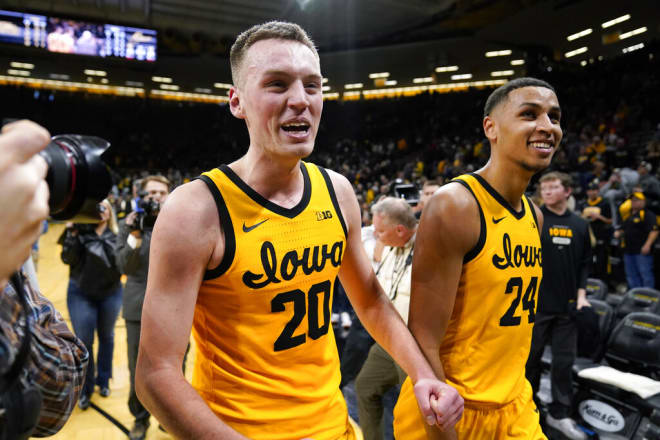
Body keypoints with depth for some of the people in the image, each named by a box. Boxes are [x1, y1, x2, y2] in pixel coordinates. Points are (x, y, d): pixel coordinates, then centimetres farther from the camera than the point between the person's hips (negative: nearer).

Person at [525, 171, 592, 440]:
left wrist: (581, 294, 3)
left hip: (567, 305, 4)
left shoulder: (580, 225, 8)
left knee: (564, 360, 9)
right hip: (535, 302, -3)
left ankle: (559, 413, 23)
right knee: (531, 356, 9)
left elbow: (585, 263, 13)